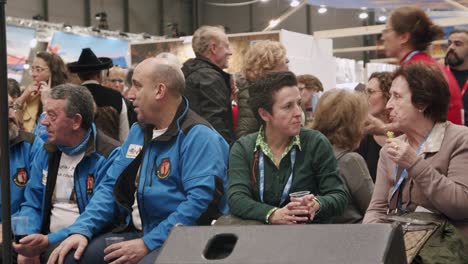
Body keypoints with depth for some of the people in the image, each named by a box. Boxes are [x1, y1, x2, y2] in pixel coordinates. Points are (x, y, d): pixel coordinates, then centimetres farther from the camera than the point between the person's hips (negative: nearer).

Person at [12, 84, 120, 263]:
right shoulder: (46, 153, 11)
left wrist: (49, 241, -21)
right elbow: (32, 204, 12)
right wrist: (28, 238, -8)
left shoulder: (109, 157, -11)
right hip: (45, 241, 5)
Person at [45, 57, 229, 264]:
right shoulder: (138, 131, 15)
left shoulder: (199, 136, -13)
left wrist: (148, 243, -23)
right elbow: (112, 187, 15)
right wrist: (82, 229, -1)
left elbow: (200, 201, -23)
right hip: (136, 232, 7)